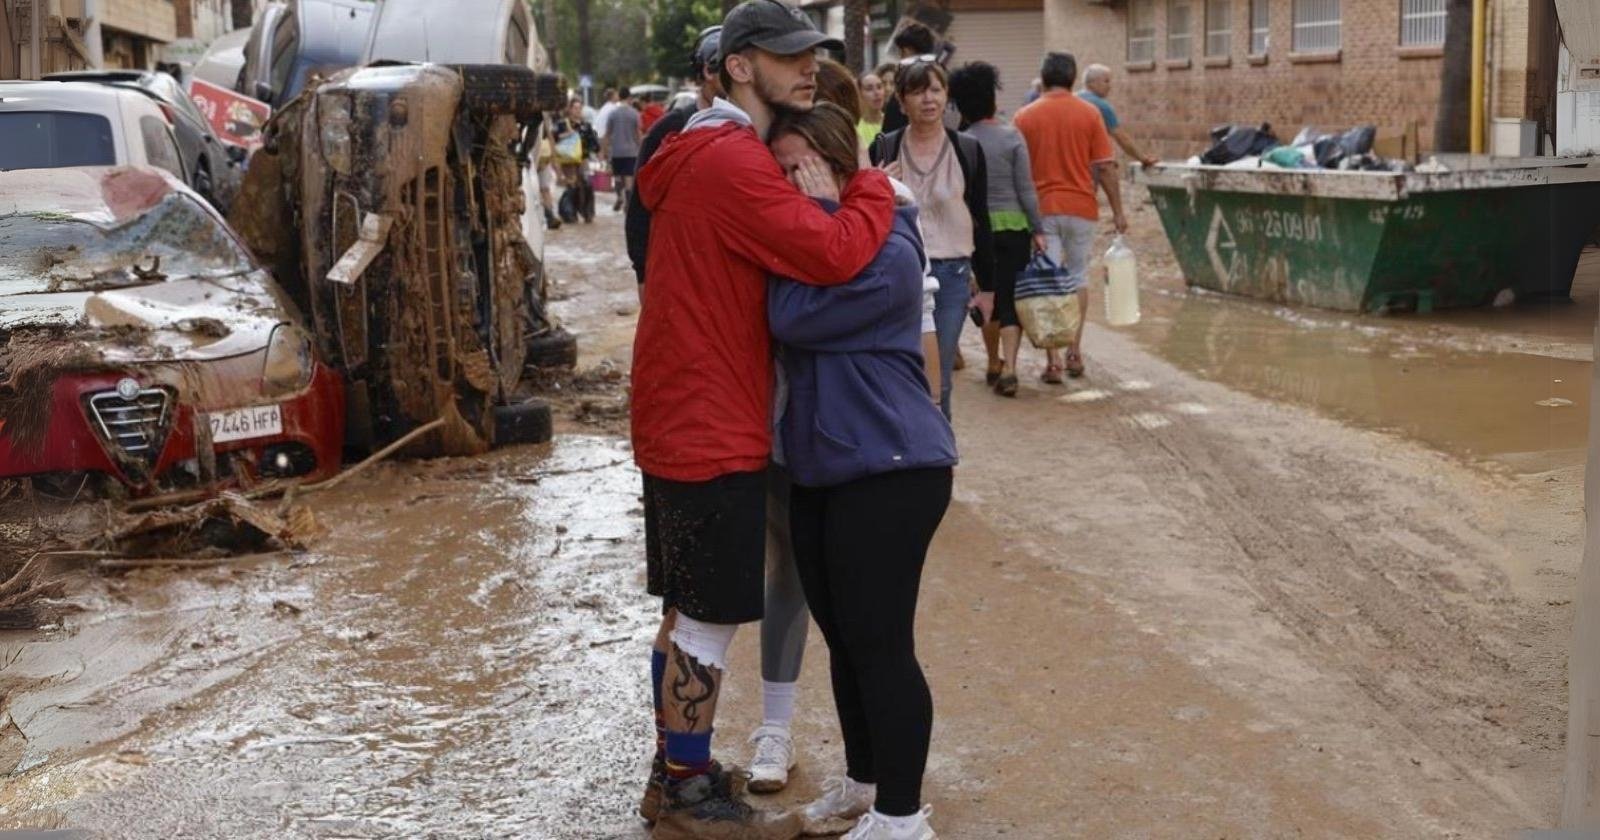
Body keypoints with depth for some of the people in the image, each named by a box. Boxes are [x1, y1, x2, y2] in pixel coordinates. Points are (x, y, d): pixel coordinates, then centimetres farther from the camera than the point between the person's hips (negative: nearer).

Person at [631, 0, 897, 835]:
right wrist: (872, 187, -9)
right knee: (708, 620, 0)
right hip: (711, 429, -10)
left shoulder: (712, 156, 16)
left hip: (685, 421, 10)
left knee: (688, 613, 17)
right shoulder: (733, 161, -19)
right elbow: (835, 258, -26)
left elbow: (787, 255, 17)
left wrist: (820, 205, 0)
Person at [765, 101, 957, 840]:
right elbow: (782, 317, 10)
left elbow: (792, 319, -21)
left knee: (880, 644, -4)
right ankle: (863, 780, 34)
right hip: (818, 470, 9)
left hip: (890, 471, -9)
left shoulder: (888, 254, -15)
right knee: (842, 638, 17)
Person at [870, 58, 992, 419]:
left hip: (951, 274, 0)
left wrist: (986, 284, 7)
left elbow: (980, 220, 7)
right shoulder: (884, 150, 1)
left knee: (939, 380, 5)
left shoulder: (968, 151, 2)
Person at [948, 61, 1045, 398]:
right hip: (1013, 226, -2)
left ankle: (994, 365, 25)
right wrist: (1038, 229, 1)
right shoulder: (1011, 137, -6)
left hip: (978, 228, 2)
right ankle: (1008, 368, -14)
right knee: (1011, 298, -1)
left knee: (989, 297, 16)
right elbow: (1026, 189, -5)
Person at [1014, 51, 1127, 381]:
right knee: (1078, 277, 16)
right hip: (1081, 207, 1)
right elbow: (1105, 167, -3)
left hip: (1041, 208, 0)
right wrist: (1117, 211, 4)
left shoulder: (1025, 117, -1)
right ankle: (1074, 353, 18)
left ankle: (1053, 361, -4)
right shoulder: (1089, 113, -2)